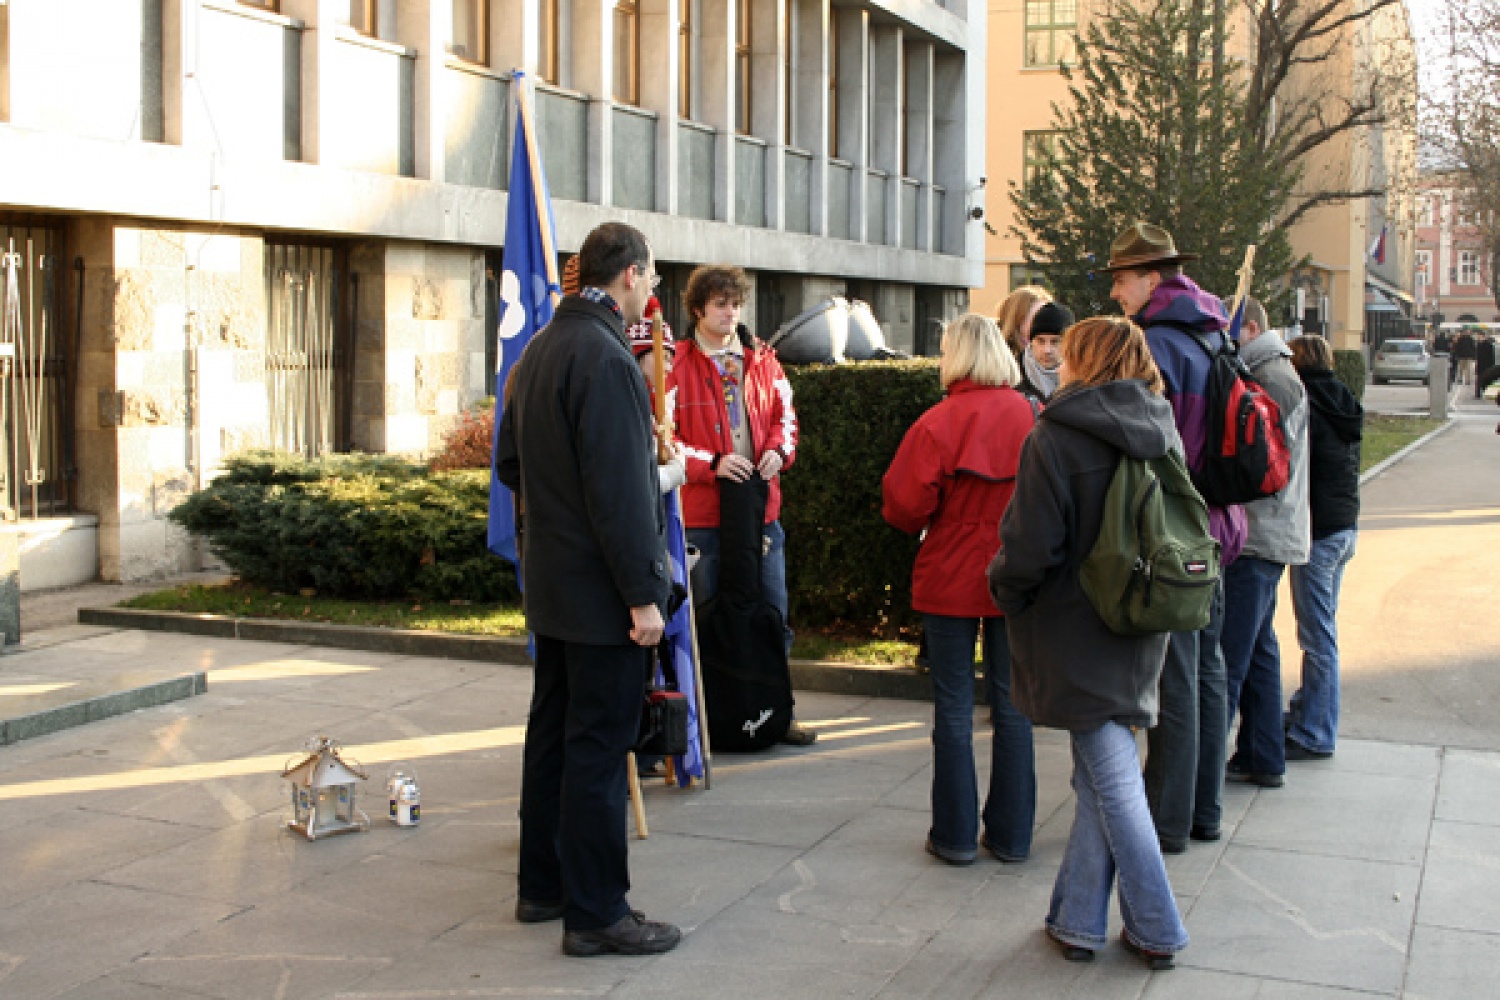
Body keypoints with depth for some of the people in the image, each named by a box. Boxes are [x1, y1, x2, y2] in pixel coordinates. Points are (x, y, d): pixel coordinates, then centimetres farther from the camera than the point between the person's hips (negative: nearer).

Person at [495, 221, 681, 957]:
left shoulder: (538, 351, 11)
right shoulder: (605, 357, -19)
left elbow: (510, 463, 19)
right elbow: (620, 490, -23)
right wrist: (642, 592, -20)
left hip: (549, 582, 10)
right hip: (600, 590, -10)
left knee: (553, 732, 17)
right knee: (598, 748, -2)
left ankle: (542, 885, 28)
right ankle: (595, 913, 6)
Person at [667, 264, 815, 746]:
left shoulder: (761, 358, 9)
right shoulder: (677, 363, -7)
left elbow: (784, 413, 17)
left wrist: (778, 450, -3)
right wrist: (712, 464, -18)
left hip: (761, 507, 5)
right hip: (702, 512, -5)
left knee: (773, 615, 11)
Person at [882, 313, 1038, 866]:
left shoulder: (938, 422, -14)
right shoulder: (1034, 417, -4)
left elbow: (904, 504, -13)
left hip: (951, 579, -3)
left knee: (953, 705, 6)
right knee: (1012, 703, 11)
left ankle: (956, 835, 12)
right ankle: (1011, 834, 17)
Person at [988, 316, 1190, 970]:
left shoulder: (1056, 437, -17)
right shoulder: (1160, 431, 3)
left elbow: (1031, 547, -20)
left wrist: (1004, 587, -1)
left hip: (1078, 634, -6)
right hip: (1141, 634, 6)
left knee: (1112, 780, 3)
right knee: (1101, 775, 13)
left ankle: (1157, 932, 11)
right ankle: (1076, 920, 18)